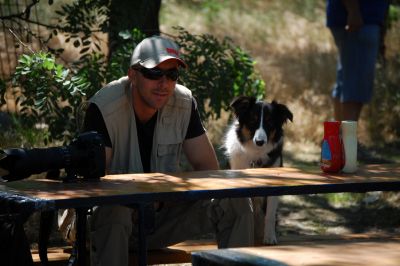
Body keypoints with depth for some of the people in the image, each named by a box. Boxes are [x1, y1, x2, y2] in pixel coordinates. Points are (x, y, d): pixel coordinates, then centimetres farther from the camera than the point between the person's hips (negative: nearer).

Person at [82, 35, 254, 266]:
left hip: (165, 212, 5)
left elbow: (208, 167, 2)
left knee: (236, 202, -12)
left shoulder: (184, 103, -2)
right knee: (114, 212, -40)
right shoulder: (103, 108, -18)